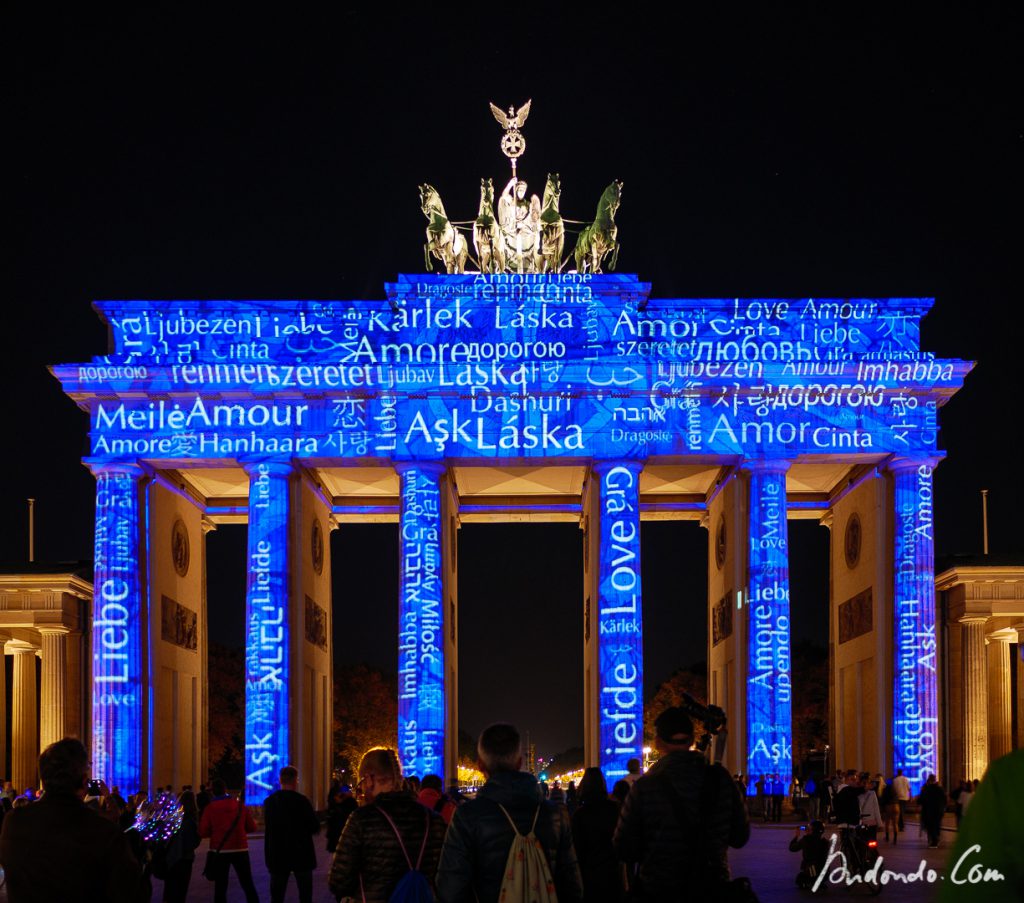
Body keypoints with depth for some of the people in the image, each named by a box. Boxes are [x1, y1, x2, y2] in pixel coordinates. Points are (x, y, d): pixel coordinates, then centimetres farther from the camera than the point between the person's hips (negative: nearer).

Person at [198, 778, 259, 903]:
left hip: (220, 851, -1)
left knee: (220, 887, 5)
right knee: (248, 884, 9)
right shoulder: (240, 805, 1)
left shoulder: (210, 808, -5)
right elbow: (251, 827, 5)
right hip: (240, 849, 1)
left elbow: (203, 833, -7)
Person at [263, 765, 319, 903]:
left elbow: (269, 827, 9)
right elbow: (315, 827, -10)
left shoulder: (269, 801, 1)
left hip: (277, 855, 4)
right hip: (301, 854, -3)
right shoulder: (301, 800, -13)